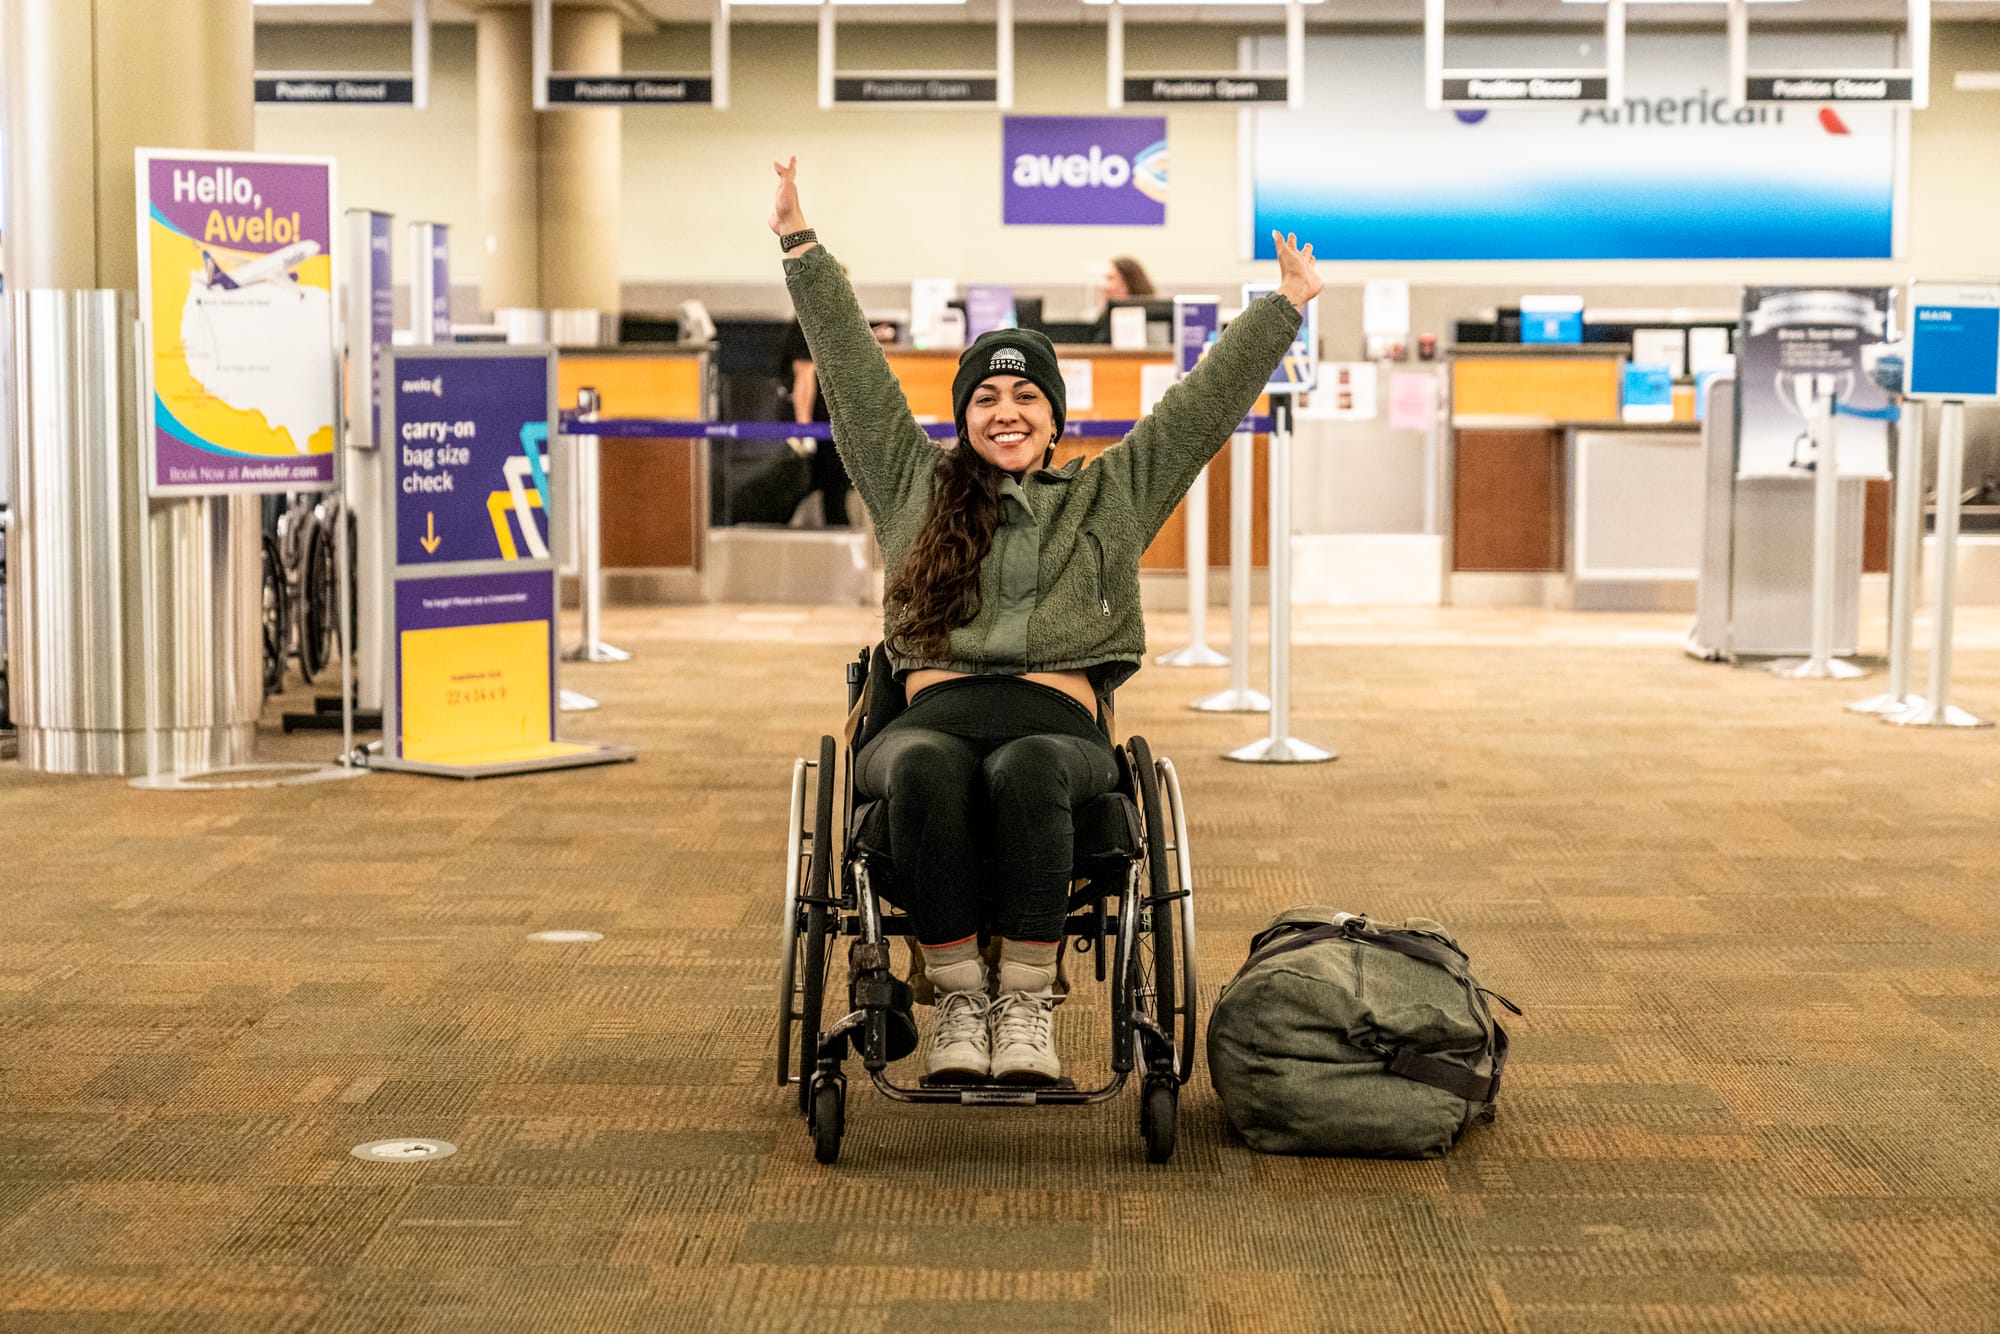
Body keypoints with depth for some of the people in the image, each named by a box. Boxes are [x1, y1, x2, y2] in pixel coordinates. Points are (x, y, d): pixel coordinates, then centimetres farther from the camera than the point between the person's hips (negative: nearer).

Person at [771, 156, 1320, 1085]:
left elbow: (1205, 405, 24)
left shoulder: (1110, 497, 24)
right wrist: (801, 248, 23)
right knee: (925, 770, -37)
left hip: (1057, 727, 0)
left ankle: (1027, 1005, -34)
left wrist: (1283, 308, 23)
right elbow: (853, 370, 24)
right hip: (935, 716, 1)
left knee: (1024, 770, -38)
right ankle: (959, 999, -30)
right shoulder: (916, 488, 25)